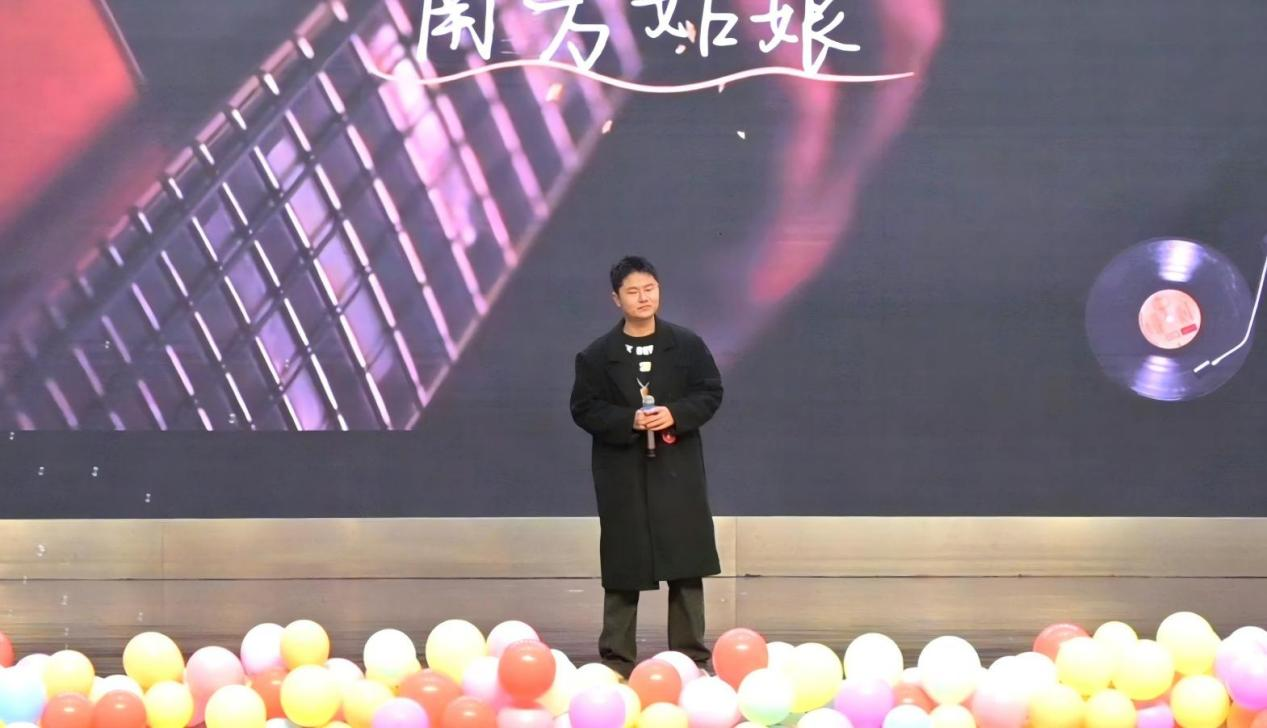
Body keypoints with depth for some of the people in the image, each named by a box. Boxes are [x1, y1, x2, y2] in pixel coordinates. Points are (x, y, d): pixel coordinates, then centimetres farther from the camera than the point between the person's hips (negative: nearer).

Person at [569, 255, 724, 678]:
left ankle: (692, 656, 12)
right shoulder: (597, 355, 0)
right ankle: (617, 659, 10)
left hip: (678, 470, 1)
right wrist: (629, 421, -18)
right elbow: (584, 408, -3)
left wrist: (675, 415, -15)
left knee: (686, 563, 3)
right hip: (623, 474, -1)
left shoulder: (687, 345, 4)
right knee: (622, 566, 2)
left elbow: (710, 393, 3)